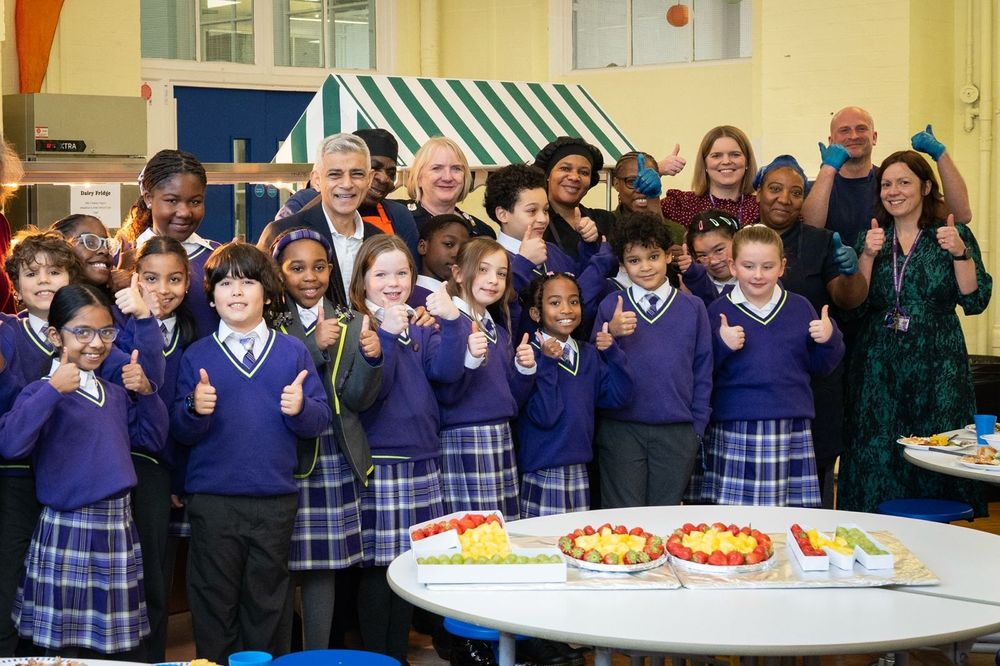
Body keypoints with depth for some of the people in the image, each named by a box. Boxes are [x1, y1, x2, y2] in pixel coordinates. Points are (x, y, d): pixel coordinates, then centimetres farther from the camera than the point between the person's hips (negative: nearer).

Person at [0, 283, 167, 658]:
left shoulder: (117, 394, 12)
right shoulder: (44, 392, -9)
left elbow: (153, 440, 16)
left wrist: (146, 393, 2)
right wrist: (53, 391, -28)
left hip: (118, 529, 6)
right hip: (66, 532, -6)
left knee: (113, 647, 13)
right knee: (65, 648, 3)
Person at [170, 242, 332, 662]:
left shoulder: (293, 352, 5)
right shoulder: (196, 356, 3)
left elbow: (321, 419, 0)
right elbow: (180, 432, -2)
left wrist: (301, 408, -21)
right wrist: (195, 409, -22)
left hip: (275, 500, 1)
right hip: (212, 499, -1)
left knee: (268, 602, 11)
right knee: (214, 603, 6)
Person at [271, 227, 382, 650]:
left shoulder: (353, 324, 9)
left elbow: (357, 400, 3)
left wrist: (370, 359, -15)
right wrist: (313, 347, -20)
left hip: (336, 461, 3)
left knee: (323, 567, 8)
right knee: (278, 568, -1)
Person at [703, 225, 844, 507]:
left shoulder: (799, 307, 8)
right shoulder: (719, 311, 1)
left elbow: (820, 366, 14)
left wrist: (829, 340, -4)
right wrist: (721, 346, -18)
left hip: (792, 433, 2)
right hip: (735, 435, -2)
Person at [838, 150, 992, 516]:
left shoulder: (955, 235, 4)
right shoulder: (871, 237, 9)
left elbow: (975, 301, -4)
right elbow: (854, 305, 1)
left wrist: (960, 252, -15)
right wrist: (868, 255, -10)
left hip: (937, 366, -2)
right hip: (878, 367, 2)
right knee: (876, 455, -1)